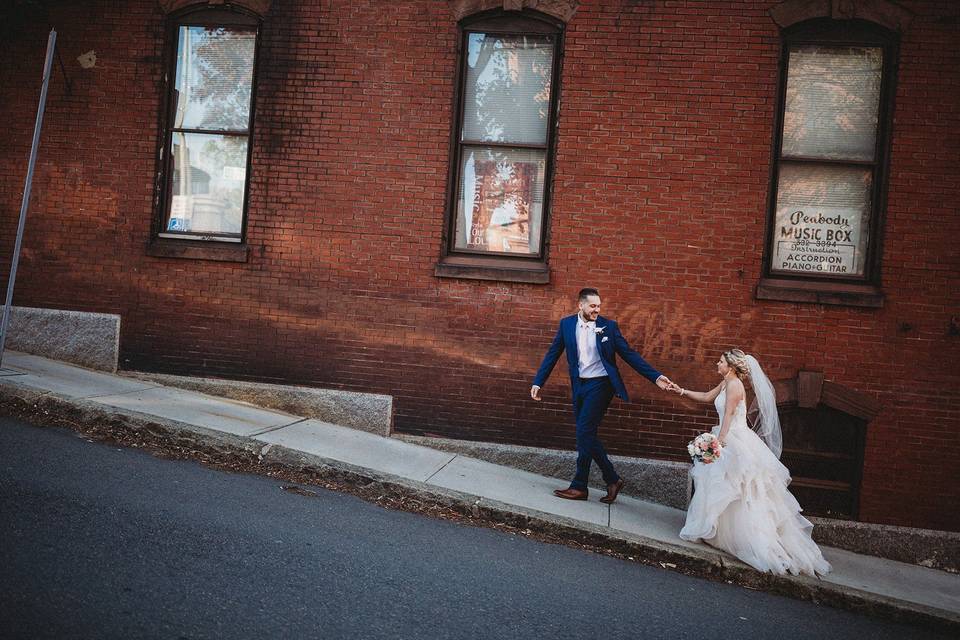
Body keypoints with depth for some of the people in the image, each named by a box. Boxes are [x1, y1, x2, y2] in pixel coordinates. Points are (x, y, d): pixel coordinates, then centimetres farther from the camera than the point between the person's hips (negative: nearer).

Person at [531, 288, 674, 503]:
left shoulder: (608, 326, -6)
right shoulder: (567, 324, 2)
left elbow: (629, 354, -4)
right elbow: (553, 354, 6)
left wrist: (655, 377, -11)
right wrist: (538, 382, 2)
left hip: (600, 385, -5)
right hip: (579, 386, 5)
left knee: (585, 433, -8)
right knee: (586, 435, 8)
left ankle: (579, 486, 6)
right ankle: (612, 479, 19)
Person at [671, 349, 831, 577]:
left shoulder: (734, 384, -15)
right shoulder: (726, 383, 13)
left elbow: (728, 415, -19)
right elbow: (706, 397, 25)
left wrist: (719, 442, -20)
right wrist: (682, 391, 20)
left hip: (735, 444, -10)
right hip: (731, 441, 10)